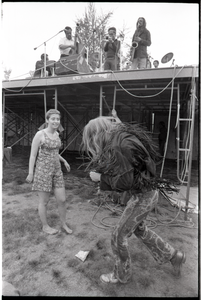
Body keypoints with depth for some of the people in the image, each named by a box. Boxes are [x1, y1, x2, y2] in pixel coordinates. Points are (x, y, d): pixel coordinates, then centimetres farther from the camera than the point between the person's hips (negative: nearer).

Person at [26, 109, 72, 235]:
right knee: (44, 201, 9)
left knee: (62, 200, 8)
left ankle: (64, 224, 29)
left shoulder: (57, 134, 7)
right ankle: (45, 226, 31)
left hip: (57, 170, 6)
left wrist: (64, 161, 12)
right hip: (43, 171, -6)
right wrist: (30, 173, -7)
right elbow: (33, 155, -9)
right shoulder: (40, 134, -12)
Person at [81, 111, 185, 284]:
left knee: (119, 236, 7)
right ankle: (175, 257, 41)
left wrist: (99, 177, -16)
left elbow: (125, 182, -28)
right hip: (144, 191, 9)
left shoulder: (119, 147, -29)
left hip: (143, 196, -9)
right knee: (139, 229, 27)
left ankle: (122, 274, 33)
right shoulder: (120, 139, 2)